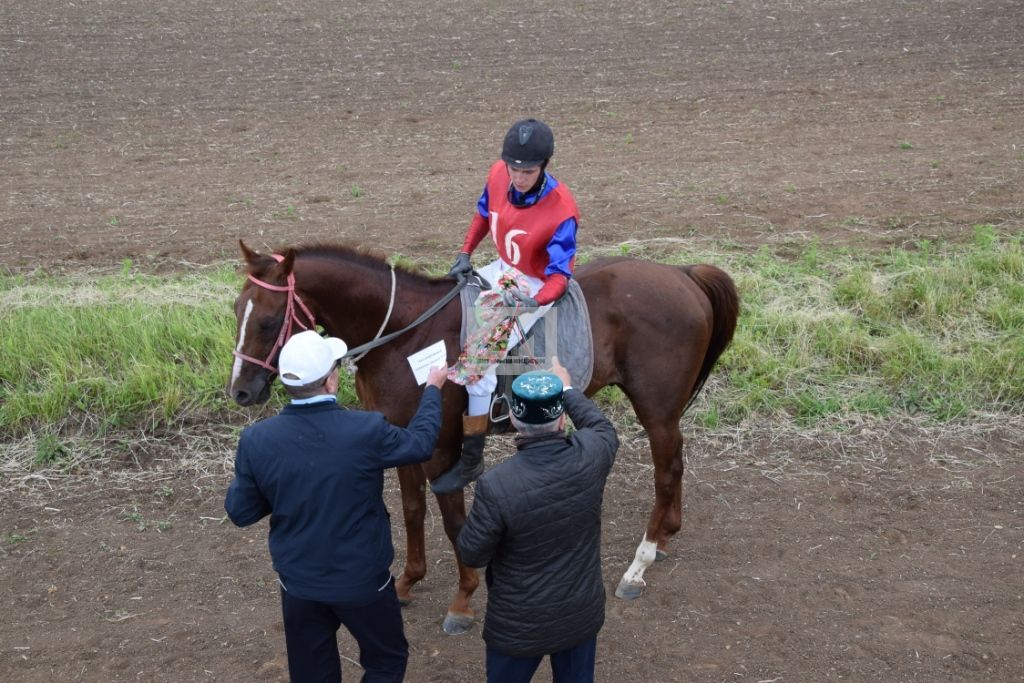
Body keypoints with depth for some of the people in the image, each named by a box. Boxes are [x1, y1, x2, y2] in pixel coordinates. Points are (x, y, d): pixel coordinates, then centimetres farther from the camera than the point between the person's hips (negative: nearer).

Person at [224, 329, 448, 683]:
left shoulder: (256, 440, -17)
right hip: (363, 579, -2)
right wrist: (433, 388, 13)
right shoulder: (366, 430, -24)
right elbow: (420, 443, -3)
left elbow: (240, 512, -5)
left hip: (298, 583, 3)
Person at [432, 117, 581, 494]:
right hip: (502, 270, 8)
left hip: (537, 287, -8)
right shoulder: (499, 174, -12)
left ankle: (471, 462, -4)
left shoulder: (561, 210, -30)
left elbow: (559, 273, -27)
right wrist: (465, 254, -1)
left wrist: (537, 301, -46)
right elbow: (484, 214, 9)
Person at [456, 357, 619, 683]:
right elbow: (602, 427, 6)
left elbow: (472, 555, -16)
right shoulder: (591, 456, -20)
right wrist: (568, 390, 21)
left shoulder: (496, 485, -32)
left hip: (519, 624, -3)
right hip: (583, 613, 3)